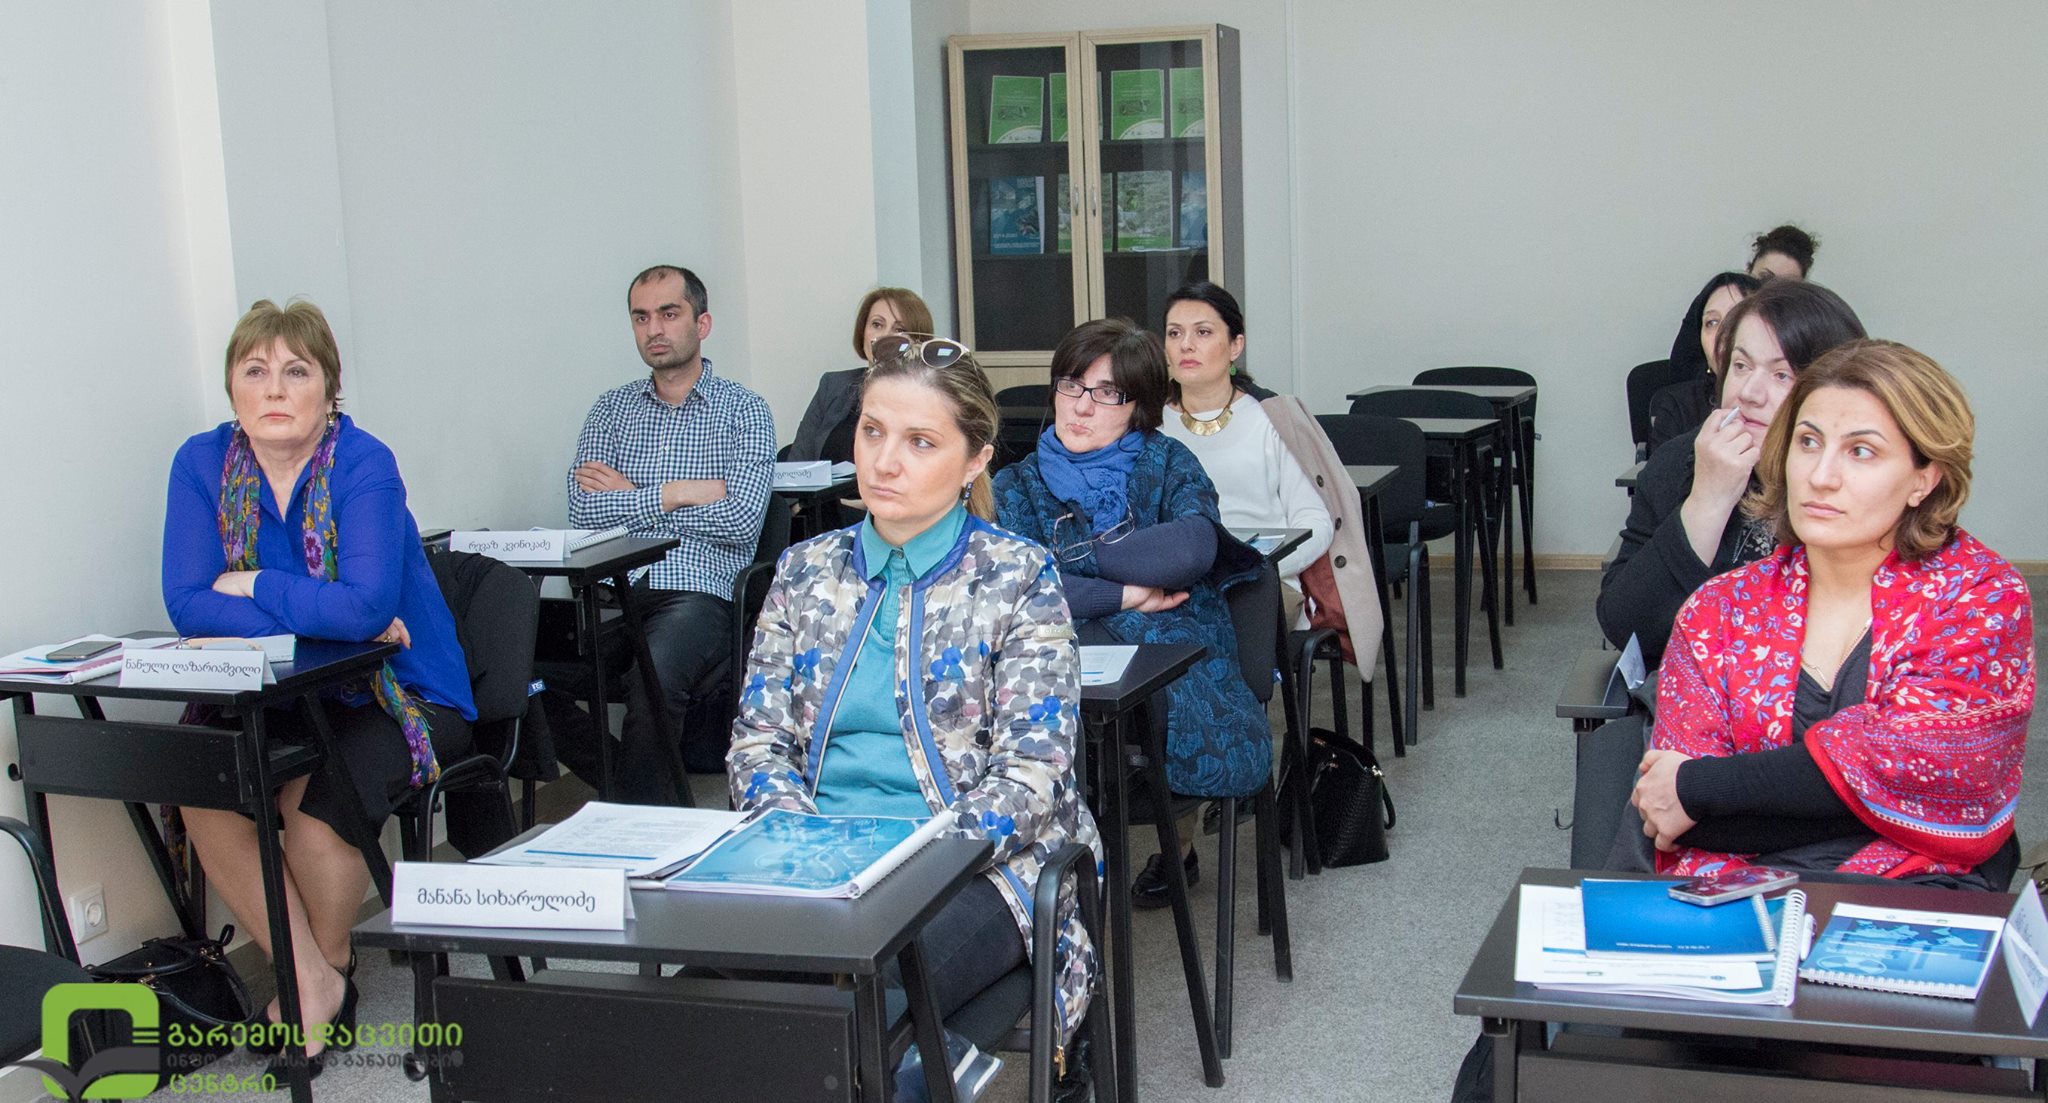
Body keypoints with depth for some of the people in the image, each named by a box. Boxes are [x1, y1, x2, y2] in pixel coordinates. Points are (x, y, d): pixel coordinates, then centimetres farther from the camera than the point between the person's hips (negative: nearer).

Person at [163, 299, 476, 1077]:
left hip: (397, 691, -4)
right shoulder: (203, 464, -3)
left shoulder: (364, 465, -17)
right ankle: (312, 982, -5)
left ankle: (326, 964, 6)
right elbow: (189, 606, -15)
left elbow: (367, 604, -31)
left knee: (315, 801, -26)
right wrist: (324, 618, -24)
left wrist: (250, 588, -19)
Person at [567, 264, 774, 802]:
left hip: (697, 591, -3)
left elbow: (741, 520, -7)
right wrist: (677, 494, -4)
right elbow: (583, 510, 3)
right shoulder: (611, 408, 19)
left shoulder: (744, 410, 8)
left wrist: (631, 499, -1)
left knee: (651, 678, -34)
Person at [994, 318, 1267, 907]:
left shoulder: (1167, 462, 11)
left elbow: (1193, 548, -13)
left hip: (1179, 659, 0)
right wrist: (1126, 594, -13)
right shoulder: (1019, 484, 12)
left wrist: (1066, 557, -6)